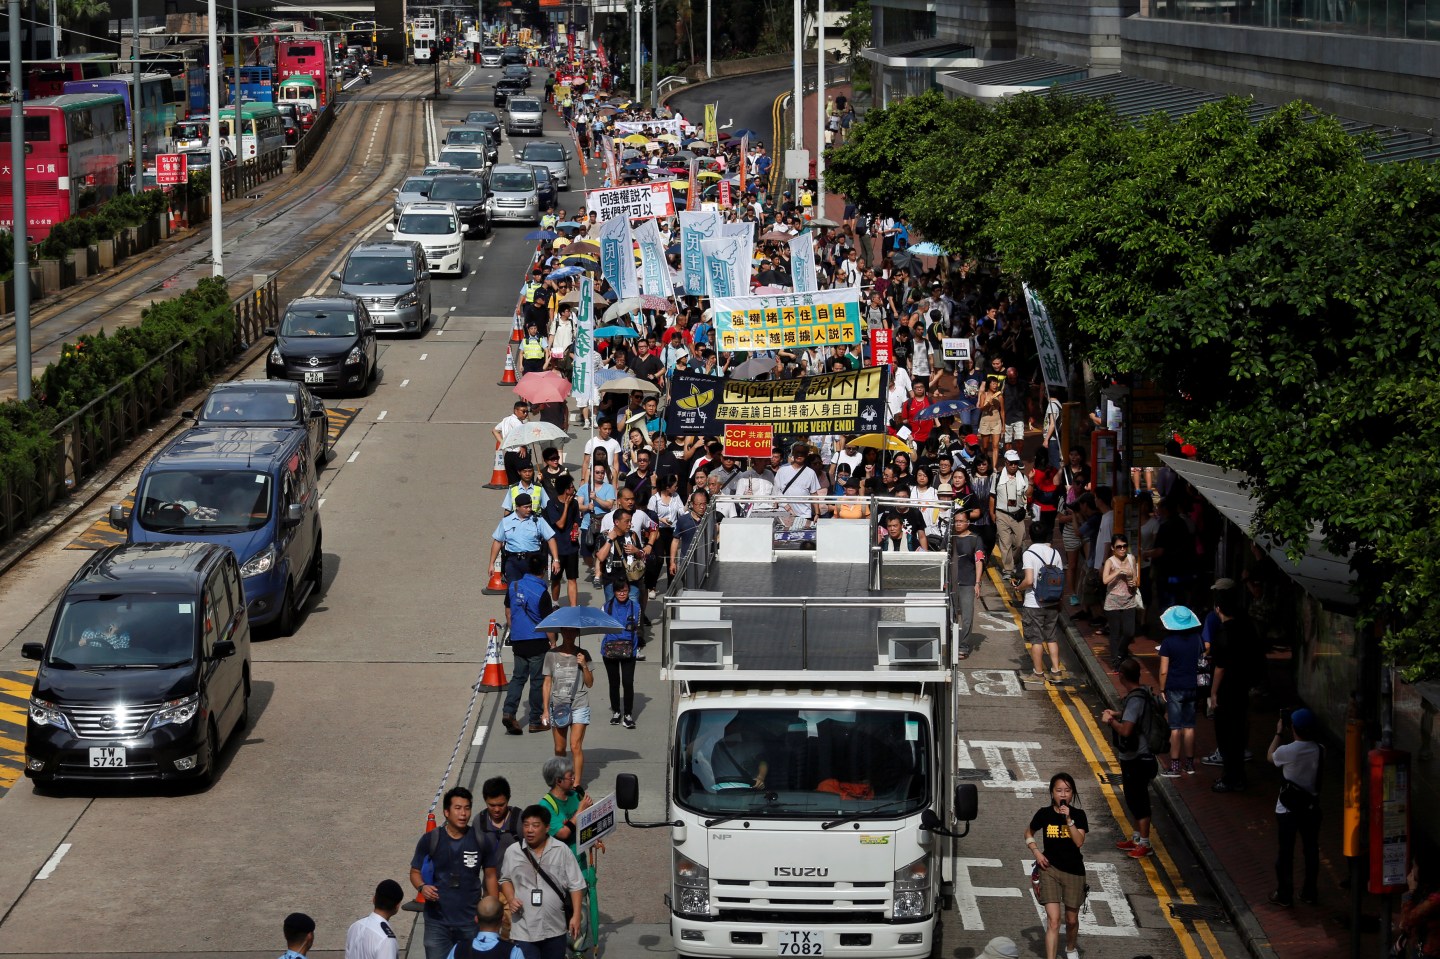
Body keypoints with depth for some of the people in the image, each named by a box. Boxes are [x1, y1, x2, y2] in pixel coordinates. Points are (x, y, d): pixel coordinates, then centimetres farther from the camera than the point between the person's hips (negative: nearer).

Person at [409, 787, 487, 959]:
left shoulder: (480, 840, 0)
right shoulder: (430, 840, -3)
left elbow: (490, 875, 7)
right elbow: (415, 871, 6)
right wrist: (422, 887, -17)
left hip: (471, 921, 1)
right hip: (437, 921, -1)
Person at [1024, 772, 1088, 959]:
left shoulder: (1078, 815, -5)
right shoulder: (1044, 814, -4)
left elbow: (1079, 842, -18)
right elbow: (1029, 833, 12)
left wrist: (1068, 819, -25)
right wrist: (1037, 852, -2)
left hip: (1074, 872, 1)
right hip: (1050, 869, -1)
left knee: (1071, 919, 18)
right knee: (1053, 919, -13)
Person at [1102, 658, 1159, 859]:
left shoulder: (1135, 699, -25)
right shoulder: (1140, 694, 5)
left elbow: (1126, 730, -33)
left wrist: (1110, 721, -17)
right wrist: (1117, 715, 11)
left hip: (1136, 759, -10)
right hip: (1133, 757, 10)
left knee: (1139, 800, 0)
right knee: (1134, 799, 20)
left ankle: (1144, 844, 9)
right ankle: (1137, 838, 32)